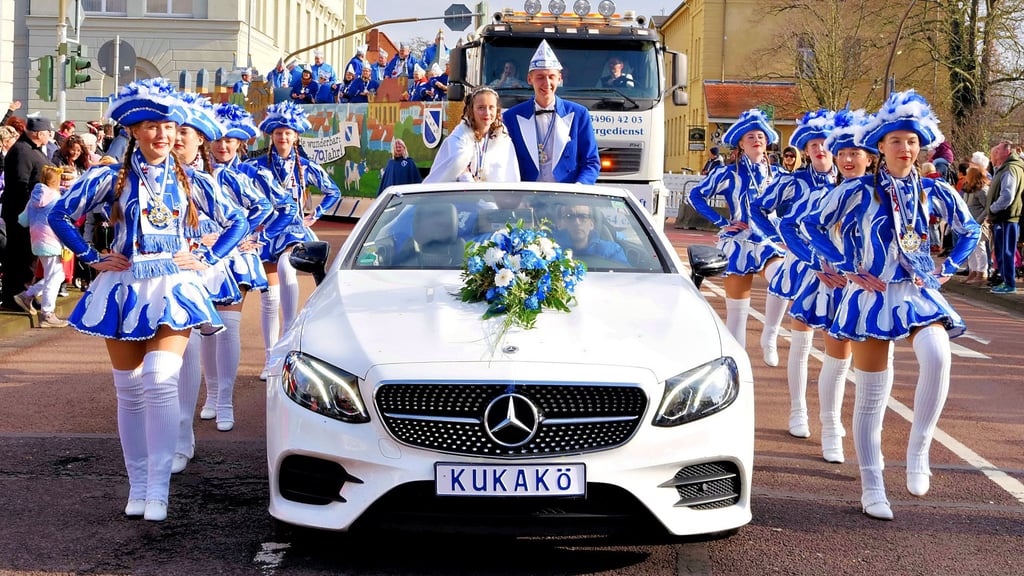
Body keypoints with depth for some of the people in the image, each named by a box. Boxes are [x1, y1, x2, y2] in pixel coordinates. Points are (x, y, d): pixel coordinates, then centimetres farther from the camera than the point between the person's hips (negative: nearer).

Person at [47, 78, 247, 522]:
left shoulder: (192, 181, 6)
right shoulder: (112, 179, 2)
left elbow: (237, 223, 14)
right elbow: (60, 215, 6)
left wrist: (206, 260, 4)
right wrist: (92, 259, 2)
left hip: (172, 288, -1)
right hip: (123, 288, 1)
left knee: (160, 380, -18)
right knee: (129, 389, 4)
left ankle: (158, 489, -14)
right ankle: (137, 484, 15)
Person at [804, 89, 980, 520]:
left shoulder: (934, 192, 4)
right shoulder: (858, 191, -4)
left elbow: (969, 230, 18)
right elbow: (815, 225, 4)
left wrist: (946, 268, 7)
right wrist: (846, 268, -1)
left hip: (919, 295, 2)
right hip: (872, 297, -1)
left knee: (937, 356, -31)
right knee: (870, 397, 3)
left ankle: (918, 450, -16)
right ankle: (871, 488, 14)